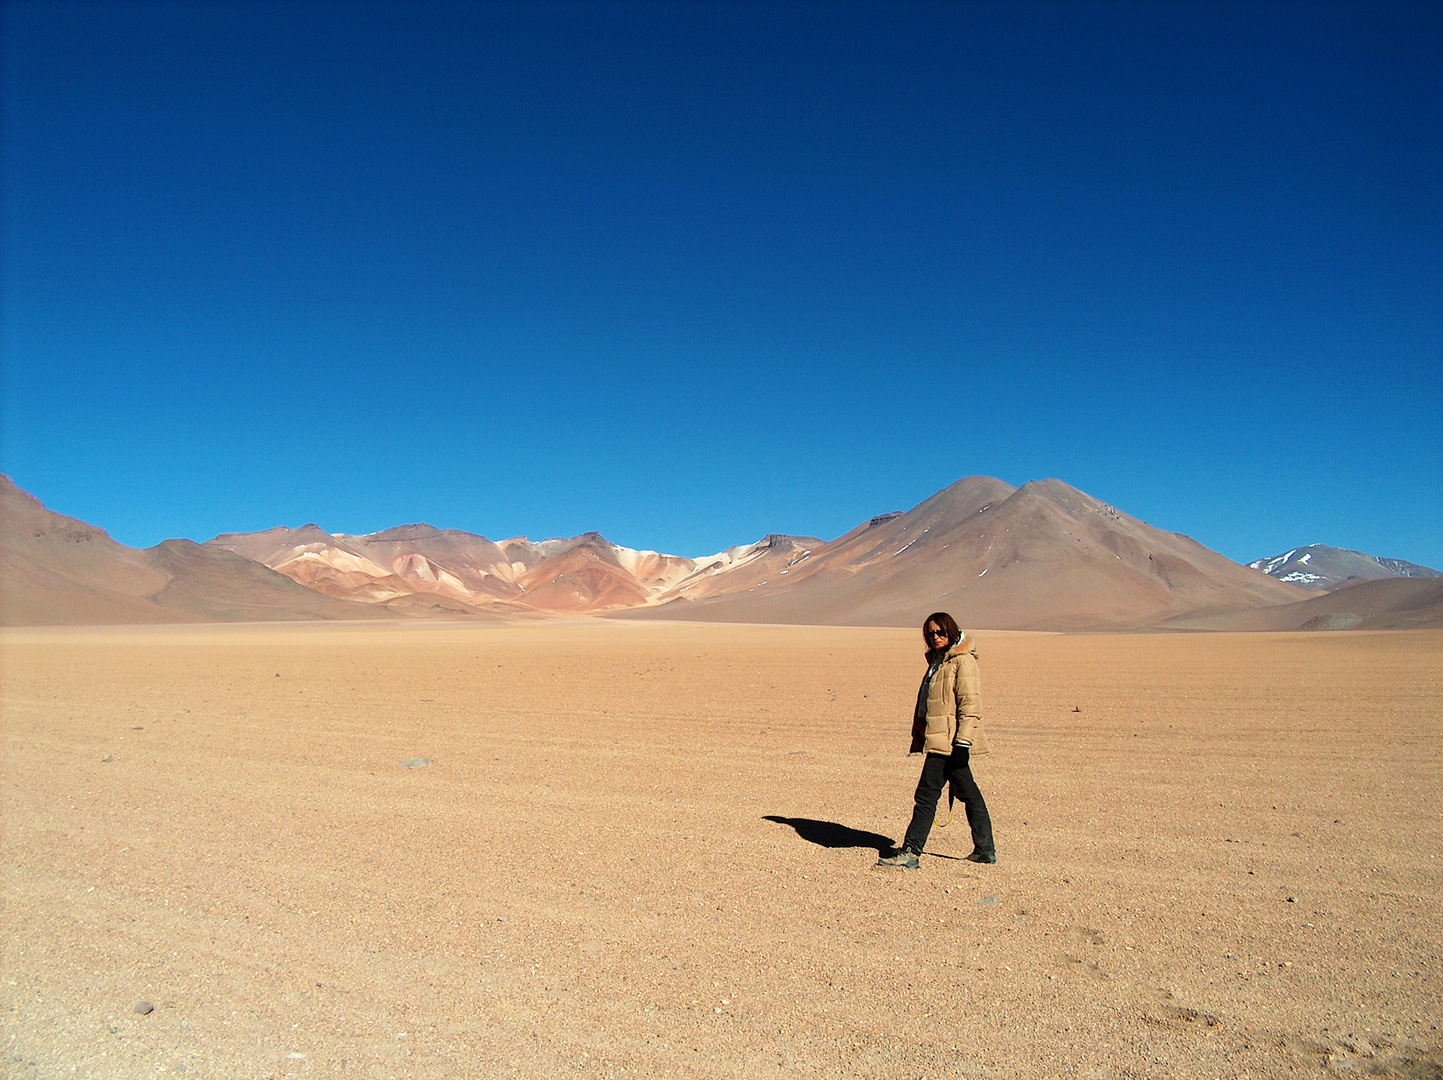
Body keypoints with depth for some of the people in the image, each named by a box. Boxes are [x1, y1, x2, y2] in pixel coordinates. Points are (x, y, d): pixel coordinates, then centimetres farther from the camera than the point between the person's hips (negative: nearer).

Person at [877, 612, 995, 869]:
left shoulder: (963, 661, -11)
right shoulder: (937, 660, 16)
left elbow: (970, 705, -16)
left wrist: (962, 743, -21)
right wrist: (919, 738, 18)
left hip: (948, 741, -9)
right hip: (941, 740, 9)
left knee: (927, 793, -7)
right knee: (968, 793, 14)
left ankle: (910, 853, -2)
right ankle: (985, 850, 23)